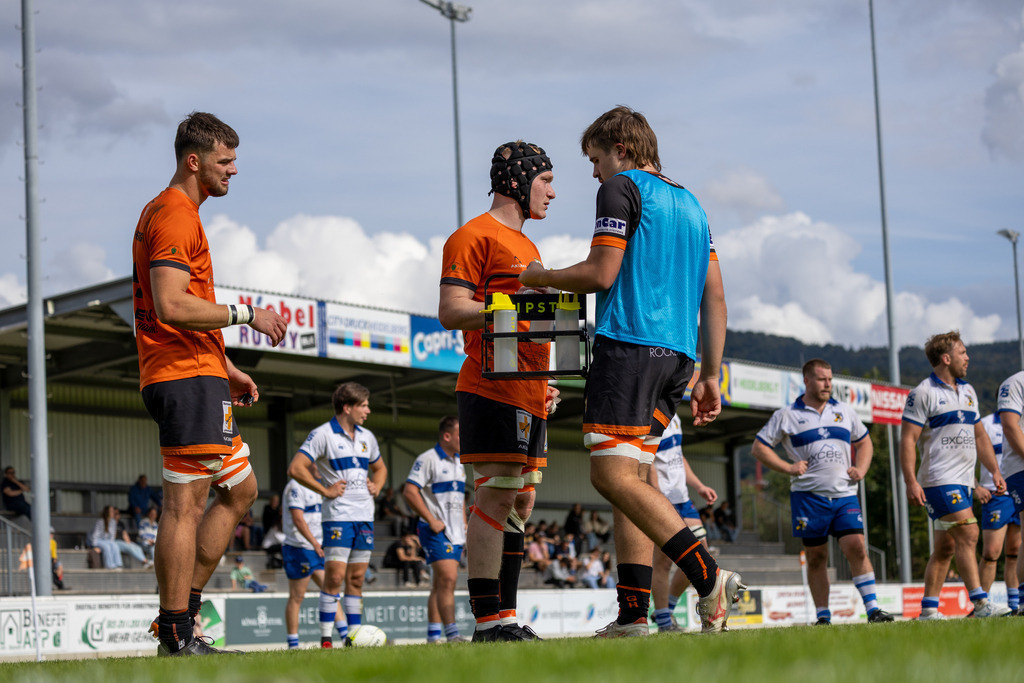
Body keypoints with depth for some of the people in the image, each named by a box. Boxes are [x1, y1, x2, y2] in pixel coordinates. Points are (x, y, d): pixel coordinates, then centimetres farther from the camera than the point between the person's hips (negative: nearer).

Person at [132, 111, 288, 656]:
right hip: (189, 378, -11)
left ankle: (184, 608, 15)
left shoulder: (172, 213, 22)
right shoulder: (176, 217, -12)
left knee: (240, 489, 16)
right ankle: (175, 638, -10)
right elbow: (171, 306, -23)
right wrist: (245, 314, -14)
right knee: (186, 503, -11)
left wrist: (226, 369, 24)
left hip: (196, 374, 11)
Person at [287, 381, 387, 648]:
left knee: (356, 578, 7)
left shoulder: (367, 437, 15)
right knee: (335, 576, -11)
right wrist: (325, 490, -12)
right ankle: (326, 639, -8)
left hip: (365, 516, 6)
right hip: (338, 517, -6)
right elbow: (295, 468, -12)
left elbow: (380, 468, 32)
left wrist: (376, 487, 11)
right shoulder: (323, 435, -6)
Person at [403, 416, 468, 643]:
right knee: (448, 579, -17)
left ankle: (433, 635, 10)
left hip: (455, 532, 8)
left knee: (441, 584, 8)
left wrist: (464, 524, 17)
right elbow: (409, 492, -15)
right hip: (436, 531, -8)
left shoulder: (458, 462, 17)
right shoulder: (428, 459, -10)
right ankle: (452, 634, -20)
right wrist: (432, 520, -17)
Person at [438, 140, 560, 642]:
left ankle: (505, 617, 11)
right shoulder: (474, 236, -5)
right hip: (491, 389, -10)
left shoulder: (527, 247, 25)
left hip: (526, 395, 10)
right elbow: (451, 312, -14)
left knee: (521, 503, 8)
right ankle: (488, 620, -12)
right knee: (497, 496, -12)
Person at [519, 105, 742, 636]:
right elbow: (715, 298, 19)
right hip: (677, 354, 9)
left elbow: (601, 273, -10)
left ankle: (709, 577, -24)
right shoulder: (689, 204, 23)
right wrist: (709, 376, 19)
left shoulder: (622, 189, -1)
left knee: (612, 474, -13)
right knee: (631, 475, 9)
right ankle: (633, 613, 1)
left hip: (628, 342, -9)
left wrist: (542, 277, 8)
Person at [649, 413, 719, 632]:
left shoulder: (673, 416, 16)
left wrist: (699, 486, 20)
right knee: (664, 561, -6)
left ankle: (667, 608, 20)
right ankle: (664, 622, 2)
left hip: (682, 498, 9)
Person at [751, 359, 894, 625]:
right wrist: (787, 467, -6)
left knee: (856, 547, -12)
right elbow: (758, 448, 5)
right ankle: (823, 616, 10)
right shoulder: (786, 416, 4)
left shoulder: (845, 411, 14)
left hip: (844, 495, 2)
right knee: (816, 558, 2)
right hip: (808, 496, -2)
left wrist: (861, 469, 8)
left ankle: (872, 608, -10)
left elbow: (864, 442, 26)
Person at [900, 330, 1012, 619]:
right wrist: (911, 482, -19)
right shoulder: (923, 394, -7)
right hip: (939, 481, -8)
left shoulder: (968, 392, 17)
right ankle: (981, 603, -20)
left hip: (964, 481, 8)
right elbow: (907, 440, -11)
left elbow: (979, 436, 23)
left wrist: (995, 471, 14)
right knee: (968, 534, -17)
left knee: (946, 546, 7)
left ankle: (928, 608, 11)